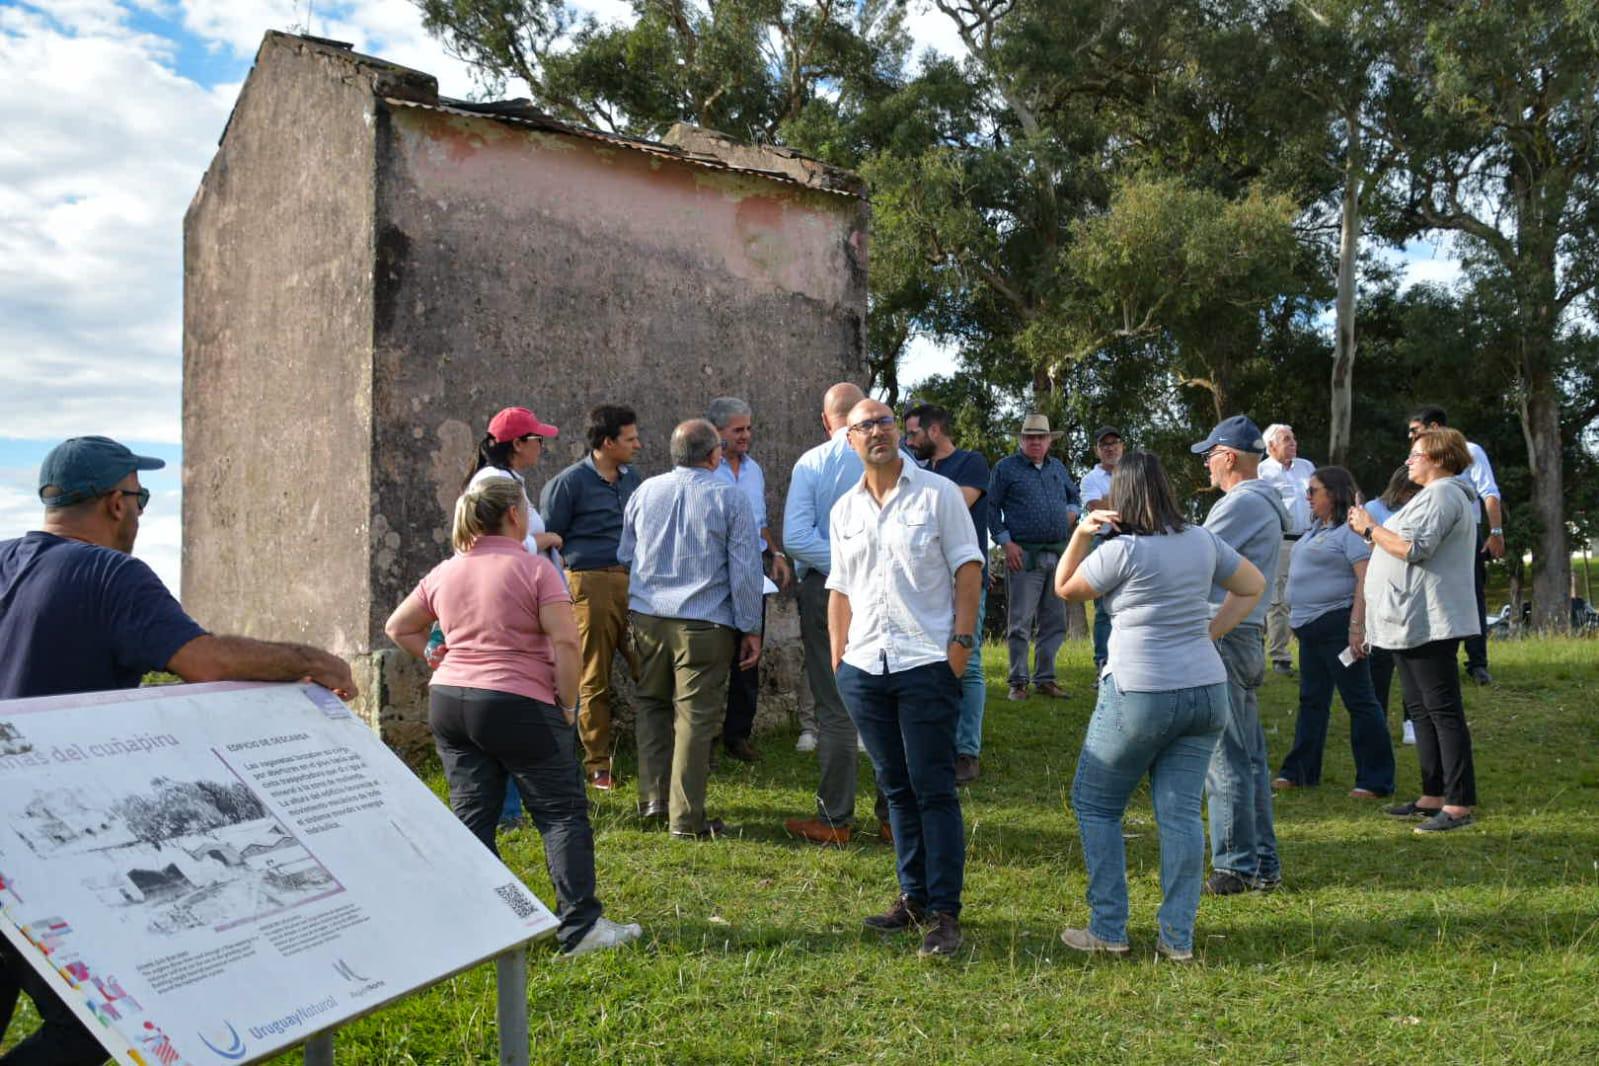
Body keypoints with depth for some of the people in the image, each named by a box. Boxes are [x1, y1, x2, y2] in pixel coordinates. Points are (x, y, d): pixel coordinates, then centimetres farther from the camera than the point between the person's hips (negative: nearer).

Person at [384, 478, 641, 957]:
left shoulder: (444, 572, 9)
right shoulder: (533, 568, -9)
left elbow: (398, 627, 19)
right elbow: (565, 642, -15)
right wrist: (567, 705, -6)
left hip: (448, 702, 6)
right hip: (519, 705, -6)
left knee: (472, 817, 11)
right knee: (563, 813, 3)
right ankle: (580, 926, 3)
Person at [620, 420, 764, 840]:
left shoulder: (645, 491, 7)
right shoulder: (729, 497, -5)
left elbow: (625, 555, 17)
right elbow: (745, 571, -5)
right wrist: (751, 629, 2)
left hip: (646, 616, 4)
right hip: (703, 621, -4)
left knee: (652, 705, 19)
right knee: (696, 715, 1)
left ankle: (653, 799, 23)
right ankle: (686, 817, 5)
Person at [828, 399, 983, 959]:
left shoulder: (938, 493, 0)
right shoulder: (844, 510, 13)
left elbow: (968, 570, -3)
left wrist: (962, 640, -11)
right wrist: (838, 660, 10)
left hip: (927, 664, -5)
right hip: (864, 668, 5)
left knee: (934, 790, -3)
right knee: (896, 788, 12)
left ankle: (944, 913, 3)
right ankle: (914, 896, 24)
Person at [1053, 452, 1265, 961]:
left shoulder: (1123, 550, -11)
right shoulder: (1201, 540, 7)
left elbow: (1065, 588, 3)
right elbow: (1253, 586, 20)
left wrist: (1081, 533, -3)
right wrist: (1208, 633, 14)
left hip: (1140, 694, -6)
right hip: (1206, 690, 6)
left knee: (1095, 804, 9)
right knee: (1181, 812, 8)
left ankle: (1108, 930, 10)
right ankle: (1178, 937, 10)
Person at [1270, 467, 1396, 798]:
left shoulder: (1350, 531, -12)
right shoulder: (1316, 529, 15)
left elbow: (1366, 580, -20)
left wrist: (1357, 626, -26)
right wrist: (1298, 619, 19)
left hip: (1338, 625, -10)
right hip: (1311, 627, 10)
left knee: (1360, 701, -2)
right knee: (1311, 700, 15)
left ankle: (1376, 780, 4)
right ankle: (1300, 771, 23)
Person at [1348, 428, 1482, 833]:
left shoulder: (1440, 495, -13)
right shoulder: (1438, 495, 23)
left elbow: (1413, 548, -22)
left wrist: (1370, 528, -10)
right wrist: (1373, 533, 14)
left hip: (1428, 623, -12)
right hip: (1414, 624, 12)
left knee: (1443, 711, -9)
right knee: (1422, 710, 14)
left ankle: (1459, 803, -7)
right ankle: (1433, 796, 21)